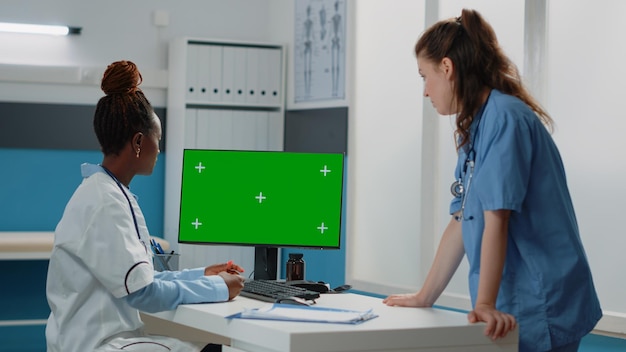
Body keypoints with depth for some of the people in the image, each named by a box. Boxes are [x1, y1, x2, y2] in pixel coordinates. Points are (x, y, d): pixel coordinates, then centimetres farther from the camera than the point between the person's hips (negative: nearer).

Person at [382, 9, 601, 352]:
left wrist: (485, 305, -22)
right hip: (513, 308, 8)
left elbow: (496, 220, -20)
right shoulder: (476, 128, 12)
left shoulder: (504, 118, -15)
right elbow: (461, 221, 14)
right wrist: (425, 297, 16)